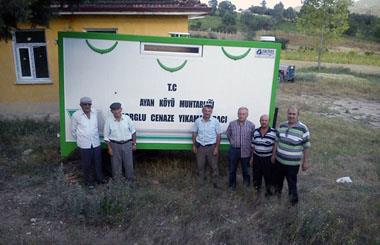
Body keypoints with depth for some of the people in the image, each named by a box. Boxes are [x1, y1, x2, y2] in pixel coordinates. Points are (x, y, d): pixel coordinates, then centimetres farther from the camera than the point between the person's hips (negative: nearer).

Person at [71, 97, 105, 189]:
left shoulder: (95, 113, -3)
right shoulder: (76, 115, -13)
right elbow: (73, 130, -1)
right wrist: (80, 139, 7)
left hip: (96, 143, 4)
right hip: (84, 145, -3)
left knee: (98, 162, 16)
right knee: (87, 164, 9)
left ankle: (100, 178, 36)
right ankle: (89, 181, 27)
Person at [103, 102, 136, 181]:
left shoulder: (127, 118, -6)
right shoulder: (108, 121, -8)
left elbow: (133, 131, 4)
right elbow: (106, 136, -1)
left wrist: (134, 144, 4)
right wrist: (109, 148, -4)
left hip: (127, 144, 1)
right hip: (115, 145, -1)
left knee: (129, 163, 11)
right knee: (116, 164, 11)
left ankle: (130, 180, 31)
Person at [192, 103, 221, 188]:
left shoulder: (215, 121, -8)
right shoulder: (198, 121, -3)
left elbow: (218, 135, -4)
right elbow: (194, 133, 7)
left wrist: (216, 147, -9)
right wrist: (194, 146, 5)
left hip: (211, 146, -2)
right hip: (200, 146, 2)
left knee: (214, 165, 6)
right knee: (200, 165, 13)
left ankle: (215, 181, 24)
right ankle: (201, 181, 30)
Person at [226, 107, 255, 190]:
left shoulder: (251, 125, -7)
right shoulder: (232, 124, -2)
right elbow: (228, 134, 12)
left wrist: (250, 146, 1)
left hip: (246, 151, -1)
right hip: (234, 150, 2)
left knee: (246, 169, 13)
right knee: (232, 169, 12)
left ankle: (247, 184, 32)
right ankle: (232, 184, 30)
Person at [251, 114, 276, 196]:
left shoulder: (274, 132, -12)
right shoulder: (256, 131, 1)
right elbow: (254, 145, 8)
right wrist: (252, 157, 9)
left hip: (268, 158, -4)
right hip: (257, 157, 4)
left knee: (269, 175, 10)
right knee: (256, 174, 17)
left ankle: (269, 190, 31)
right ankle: (257, 188, 39)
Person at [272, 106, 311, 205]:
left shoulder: (303, 129, -15)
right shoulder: (282, 126, -1)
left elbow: (306, 147, -10)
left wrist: (305, 161, -8)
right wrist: (273, 155, 11)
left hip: (293, 163, -5)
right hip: (279, 160, 5)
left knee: (292, 182, 7)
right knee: (279, 178, 23)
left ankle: (294, 200, 27)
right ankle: (277, 193, 48)